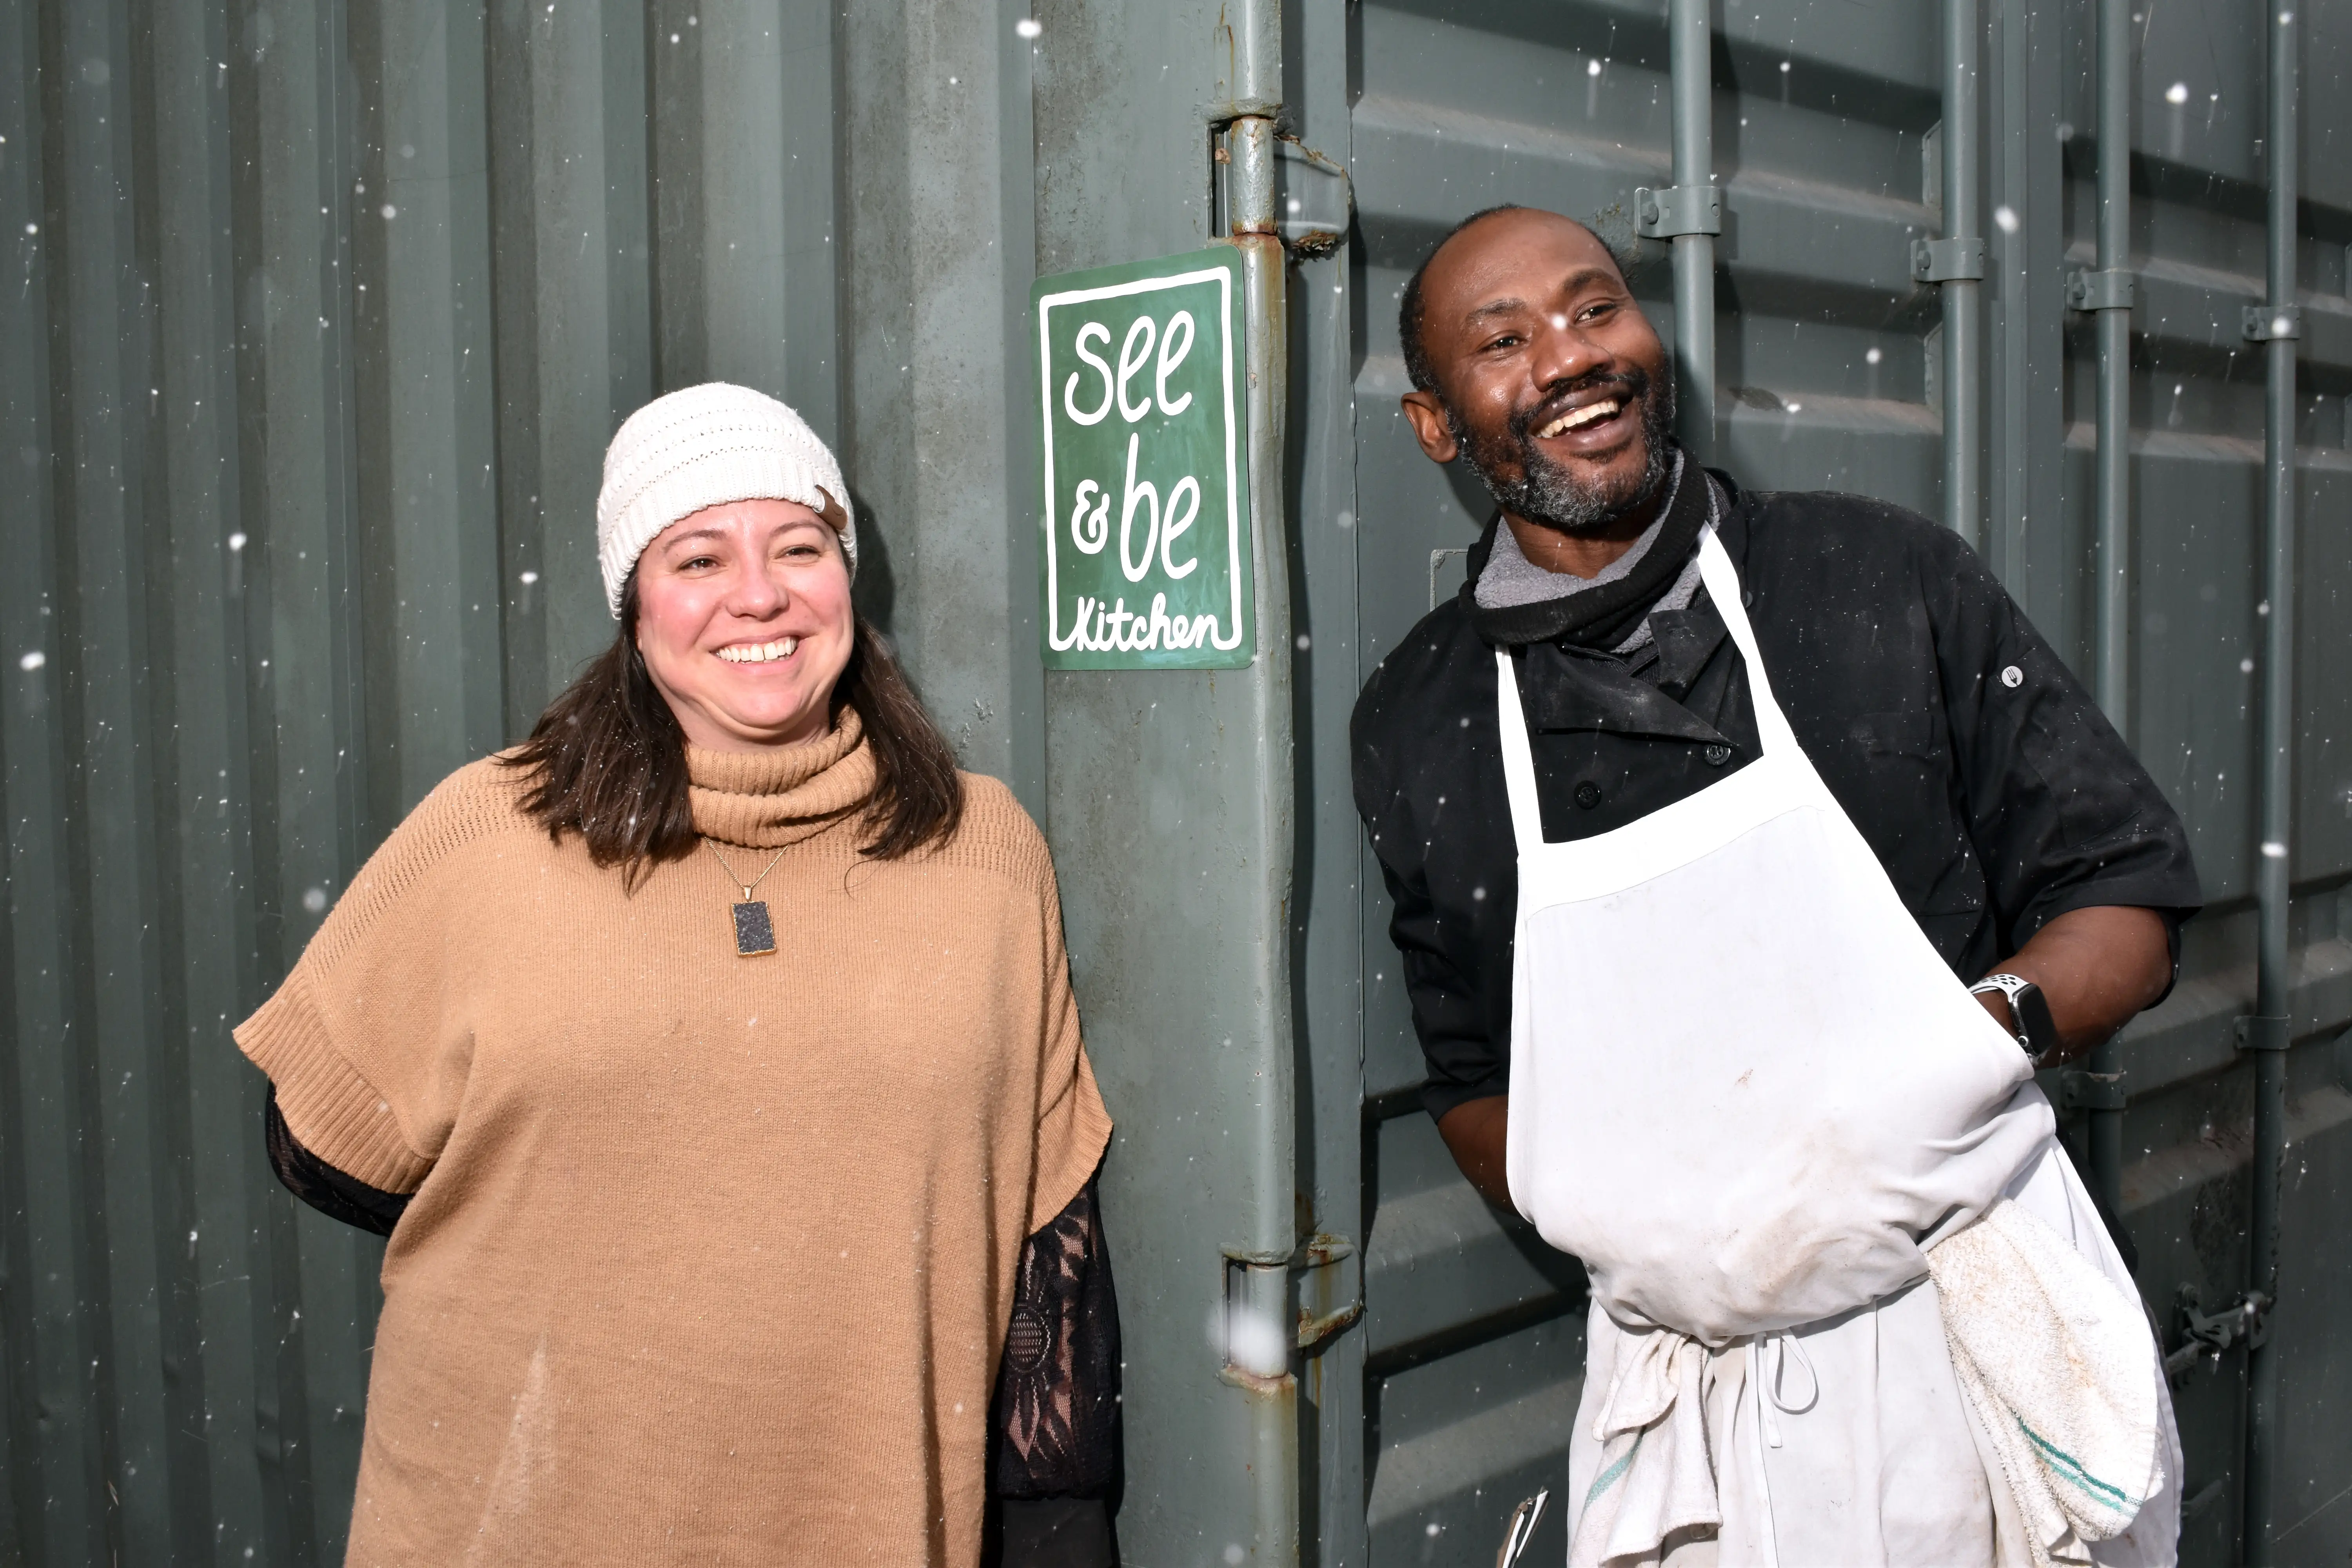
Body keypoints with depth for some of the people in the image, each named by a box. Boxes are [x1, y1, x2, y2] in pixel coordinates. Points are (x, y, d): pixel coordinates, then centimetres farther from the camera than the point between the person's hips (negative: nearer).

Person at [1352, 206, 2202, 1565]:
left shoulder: (1890, 583, -3)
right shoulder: (1417, 726, 2)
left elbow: (2129, 903, 1)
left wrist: (1981, 1032, -18)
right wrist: (1627, 1229, -7)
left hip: (1977, 1342, 0)